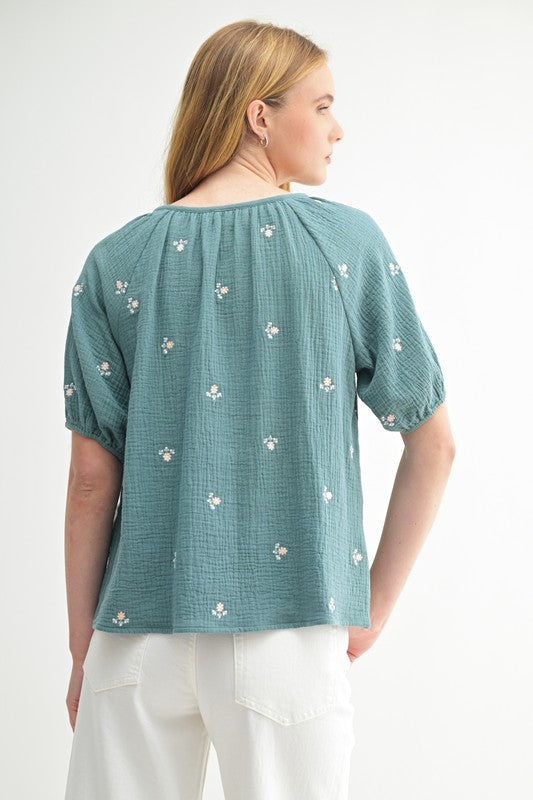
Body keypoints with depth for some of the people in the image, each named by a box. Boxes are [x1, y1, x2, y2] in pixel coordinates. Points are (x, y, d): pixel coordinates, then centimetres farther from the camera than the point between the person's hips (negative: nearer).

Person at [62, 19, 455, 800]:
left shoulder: (116, 262, 1)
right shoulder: (349, 243, -1)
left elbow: (93, 475, 1)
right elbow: (433, 445, 0)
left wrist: (83, 645, 10)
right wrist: (373, 609, 8)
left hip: (140, 628, 2)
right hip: (290, 627, -1)